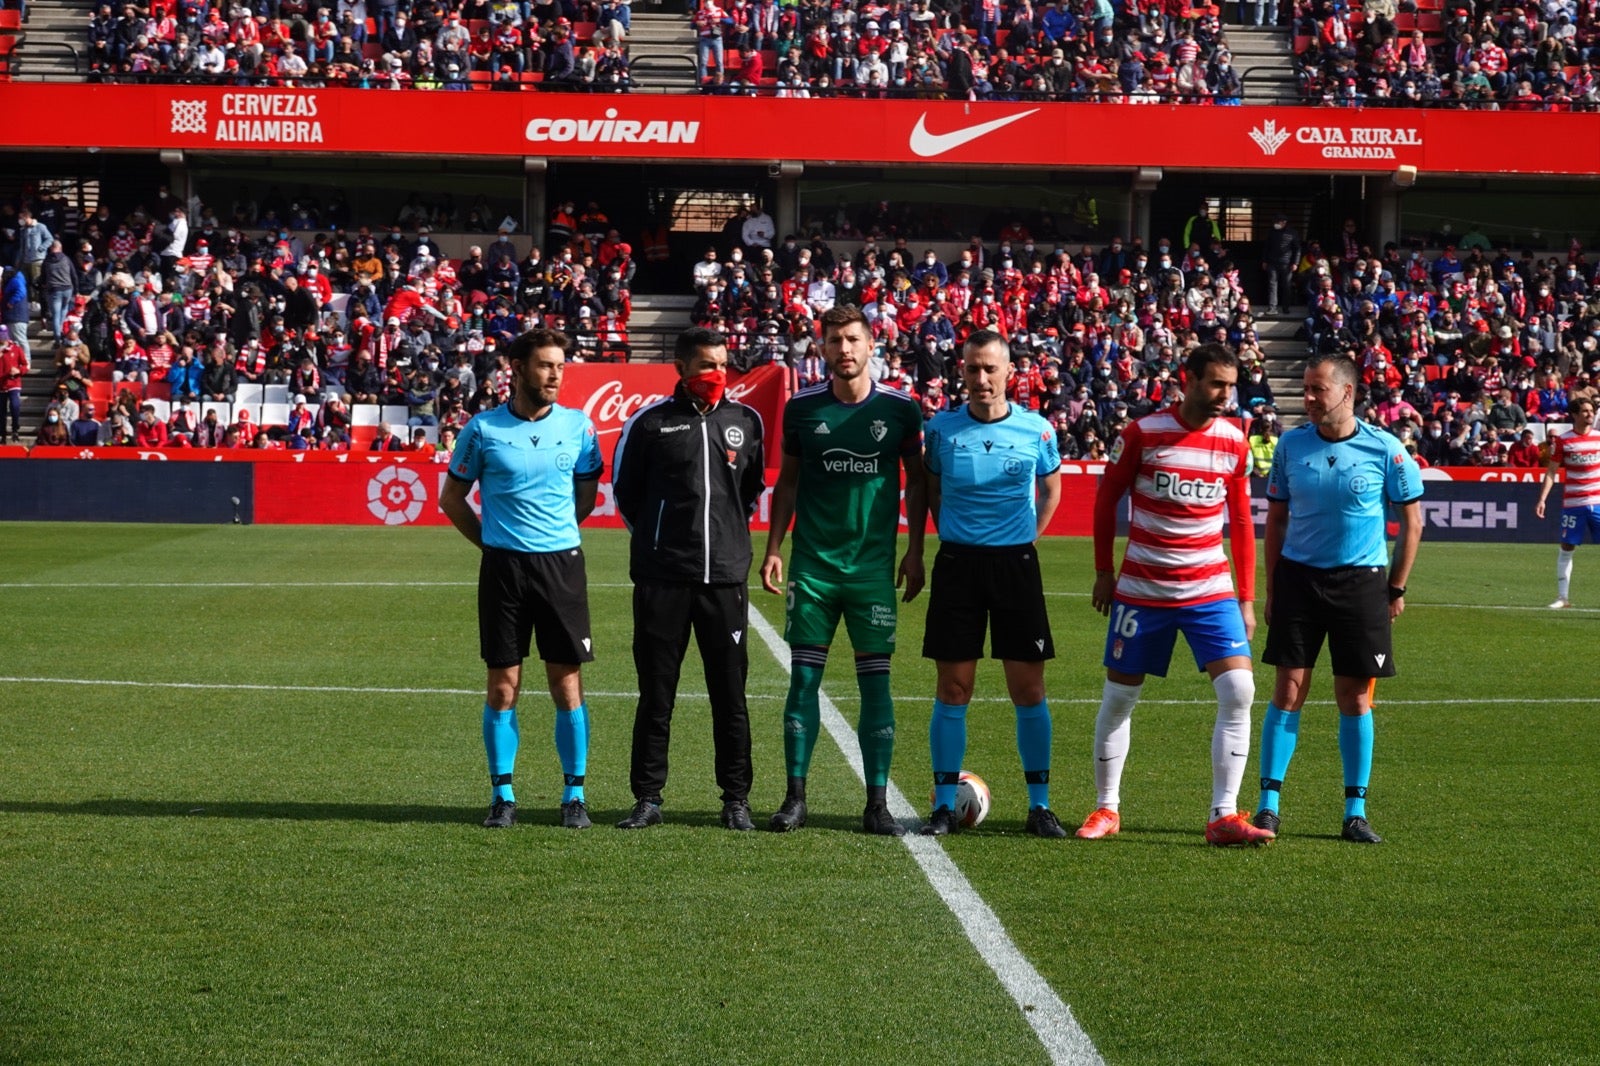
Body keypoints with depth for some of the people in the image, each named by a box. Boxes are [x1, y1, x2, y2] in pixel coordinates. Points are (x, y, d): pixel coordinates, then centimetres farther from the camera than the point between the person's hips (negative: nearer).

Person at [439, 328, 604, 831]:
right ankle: (503, 794, 12)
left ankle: (574, 794, 10)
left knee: (567, 684, 1)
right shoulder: (483, 427, 0)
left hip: (561, 562, 1)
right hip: (502, 565, -1)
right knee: (503, 686, 2)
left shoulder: (578, 425, 3)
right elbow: (452, 497, 11)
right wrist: (494, 540, 8)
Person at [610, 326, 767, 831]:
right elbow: (624, 490, 11)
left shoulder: (746, 420, 7)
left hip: (726, 575, 2)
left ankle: (736, 798, 12)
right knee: (656, 693, 3)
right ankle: (648, 797, 11)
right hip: (661, 579, -2)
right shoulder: (649, 423, -1)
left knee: (730, 694, 4)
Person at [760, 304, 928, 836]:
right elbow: (787, 482, 11)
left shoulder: (900, 408, 0)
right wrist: (773, 548, 4)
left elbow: (916, 481, 8)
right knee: (803, 676, 0)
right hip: (812, 566, 1)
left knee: (875, 679, 0)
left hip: (874, 567, -1)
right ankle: (795, 797, 8)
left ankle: (877, 803, 5)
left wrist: (915, 553, 2)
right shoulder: (802, 407, 3)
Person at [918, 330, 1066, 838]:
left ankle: (1039, 805, 10)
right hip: (957, 562, 0)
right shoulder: (941, 429, 0)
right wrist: (951, 536, 6)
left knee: (1028, 689, 0)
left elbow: (1051, 490, 16)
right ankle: (945, 804, 8)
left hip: (1015, 562, 0)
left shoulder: (1036, 431, -1)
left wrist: (1026, 538, 8)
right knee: (953, 687, 0)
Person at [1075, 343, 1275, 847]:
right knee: (1118, 696, 5)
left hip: (1211, 591, 2)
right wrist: (1103, 571, 3)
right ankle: (1106, 809, 22)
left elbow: (1240, 521, 9)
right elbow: (1107, 500, 4)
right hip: (1142, 590, -2)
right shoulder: (1142, 434, -7)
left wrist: (1246, 597, 8)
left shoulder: (1234, 442, 1)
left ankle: (1223, 816, -9)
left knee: (1238, 690, -13)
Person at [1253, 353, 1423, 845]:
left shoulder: (1385, 448, -5)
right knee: (1288, 691, -2)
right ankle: (1268, 803, 3)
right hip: (1299, 577, 1)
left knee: (1355, 698, 2)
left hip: (1361, 581, -1)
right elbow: (1275, 518, 9)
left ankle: (1355, 811, 11)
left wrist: (1396, 589, 1)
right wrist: (1271, 587, 5)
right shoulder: (1291, 445, 1)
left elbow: (1412, 520, 3)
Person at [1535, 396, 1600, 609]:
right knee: (1566, 548, 2)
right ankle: (1562, 597, 10)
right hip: (1572, 502, -2)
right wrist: (1542, 499, -8)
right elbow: (1551, 472, 0)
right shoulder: (1562, 440, -2)